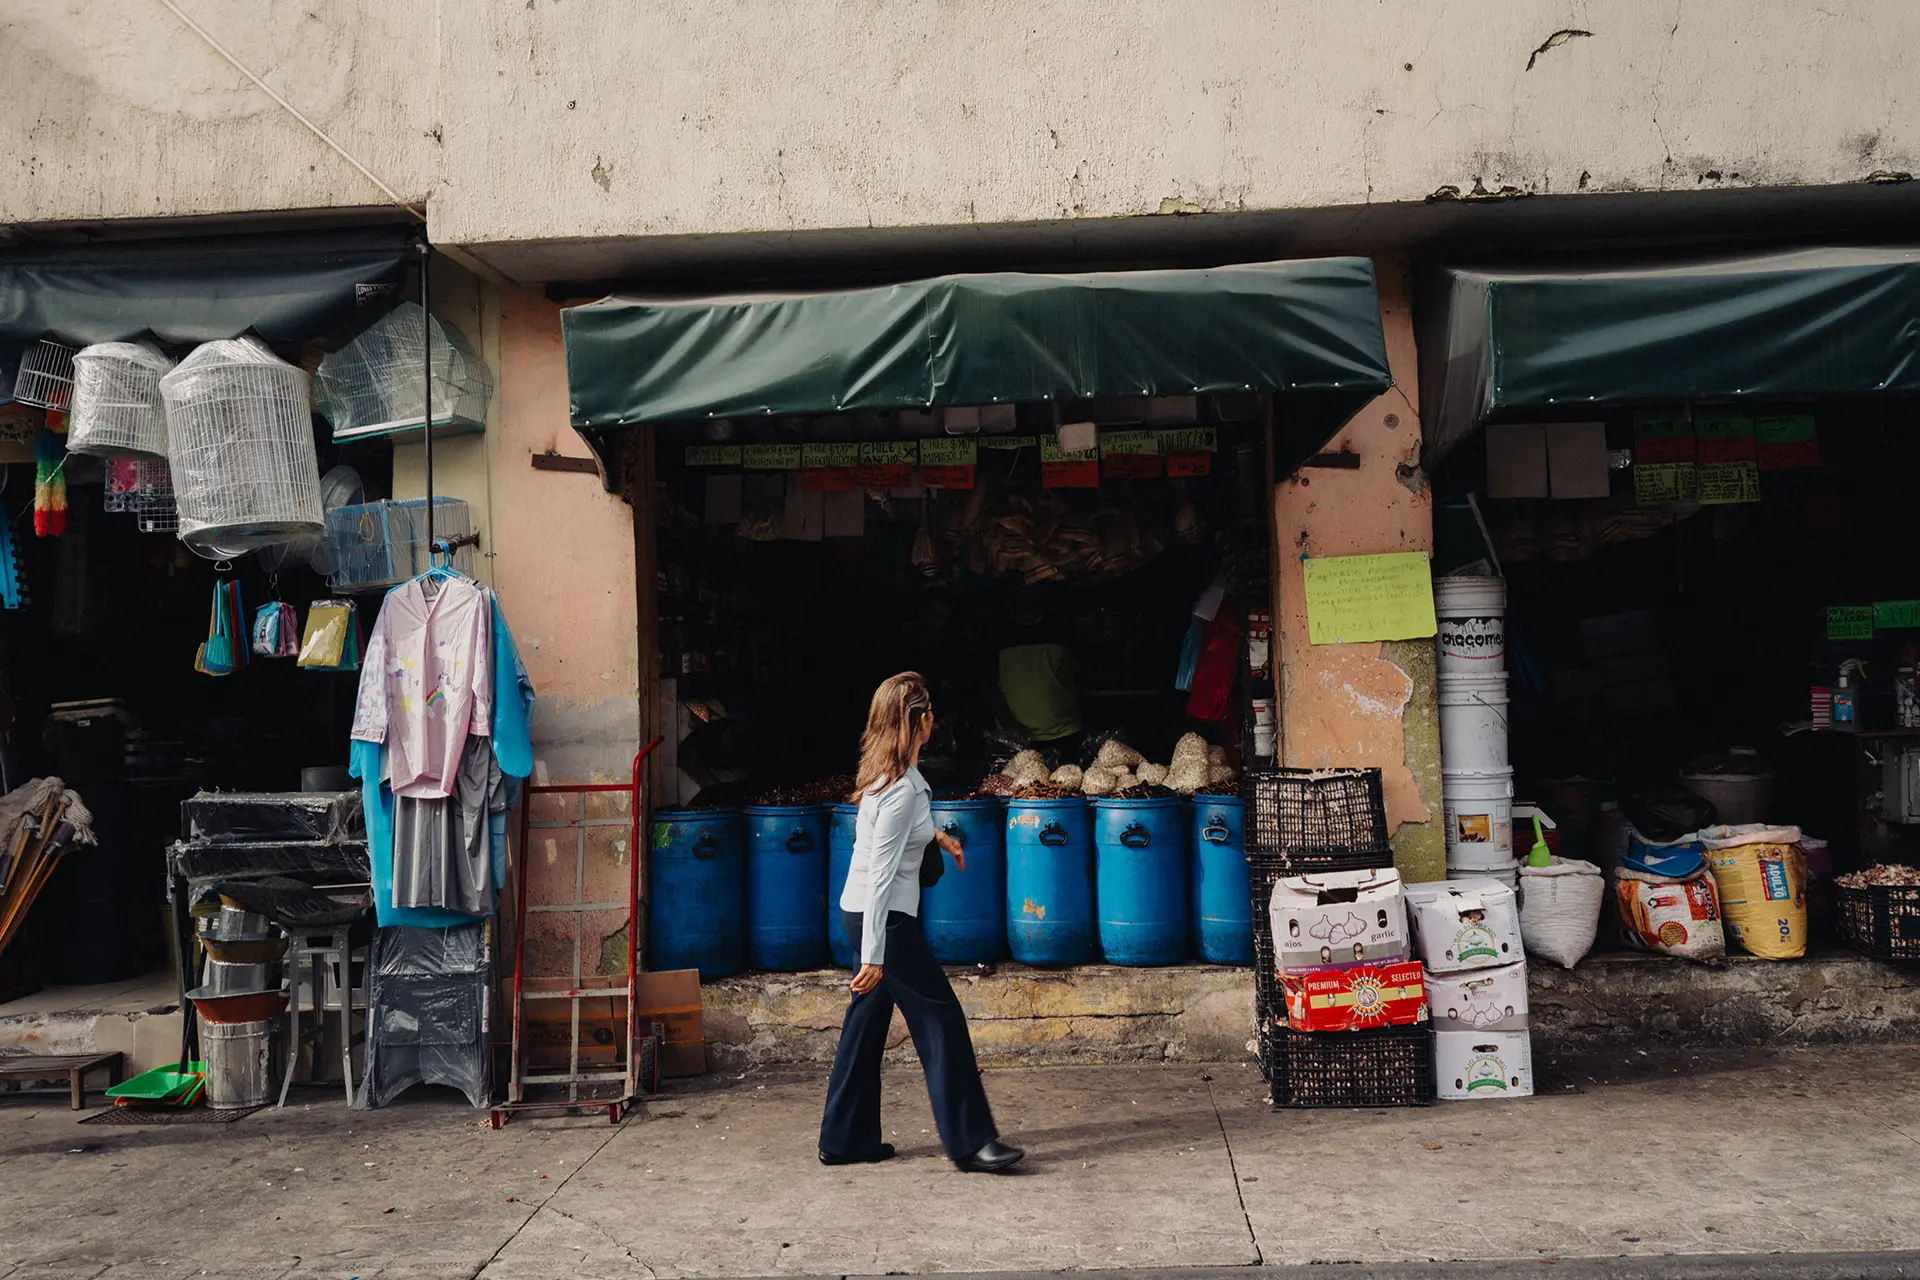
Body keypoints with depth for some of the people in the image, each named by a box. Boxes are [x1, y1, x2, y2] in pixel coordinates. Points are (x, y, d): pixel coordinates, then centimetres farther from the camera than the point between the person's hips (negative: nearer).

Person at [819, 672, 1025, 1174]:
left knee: (866, 1024, 14)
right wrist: (873, 956, -24)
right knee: (941, 1020, -3)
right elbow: (881, 874, -24)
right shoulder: (902, 788, -22)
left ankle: (846, 1139, 22)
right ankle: (971, 1142, 3)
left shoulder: (889, 770, 7)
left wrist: (938, 835, 36)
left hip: (860, 911, 10)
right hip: (883, 917, -10)